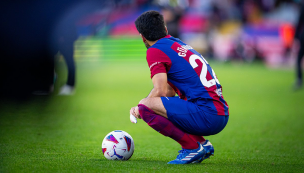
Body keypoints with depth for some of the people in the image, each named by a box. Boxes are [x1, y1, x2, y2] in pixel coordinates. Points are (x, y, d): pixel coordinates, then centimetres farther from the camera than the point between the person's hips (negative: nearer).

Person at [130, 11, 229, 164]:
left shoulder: (155, 51, -5)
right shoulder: (177, 44, 23)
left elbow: (161, 91, -13)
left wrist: (140, 107, 4)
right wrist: (143, 105, 20)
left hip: (207, 116, -9)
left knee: (146, 107, -16)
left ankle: (193, 148, -9)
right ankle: (202, 143, 12)